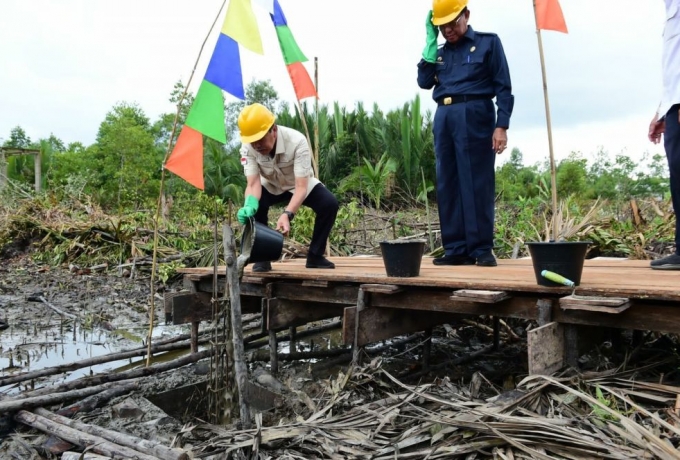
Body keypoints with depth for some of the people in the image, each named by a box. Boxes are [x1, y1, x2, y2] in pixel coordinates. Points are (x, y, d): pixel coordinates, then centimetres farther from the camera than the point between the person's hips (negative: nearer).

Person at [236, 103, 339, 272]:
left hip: (298, 184, -1)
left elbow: (301, 187, -40)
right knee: (255, 206, -30)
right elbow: (253, 184, -32)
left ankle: (315, 255, -8)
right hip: (271, 186, 1)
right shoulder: (247, 148, -28)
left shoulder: (297, 141, -37)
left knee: (329, 204, -27)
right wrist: (249, 205, -55)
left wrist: (287, 214, -56)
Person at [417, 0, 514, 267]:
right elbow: (424, 82, 6)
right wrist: (431, 42, 6)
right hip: (444, 119, 5)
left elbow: (503, 87, 0)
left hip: (475, 116, -5)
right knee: (447, 186, 2)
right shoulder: (439, 52, 21)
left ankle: (482, 249, -1)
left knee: (477, 184, -6)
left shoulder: (488, 42, 7)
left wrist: (501, 126, -10)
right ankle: (456, 249, 7)